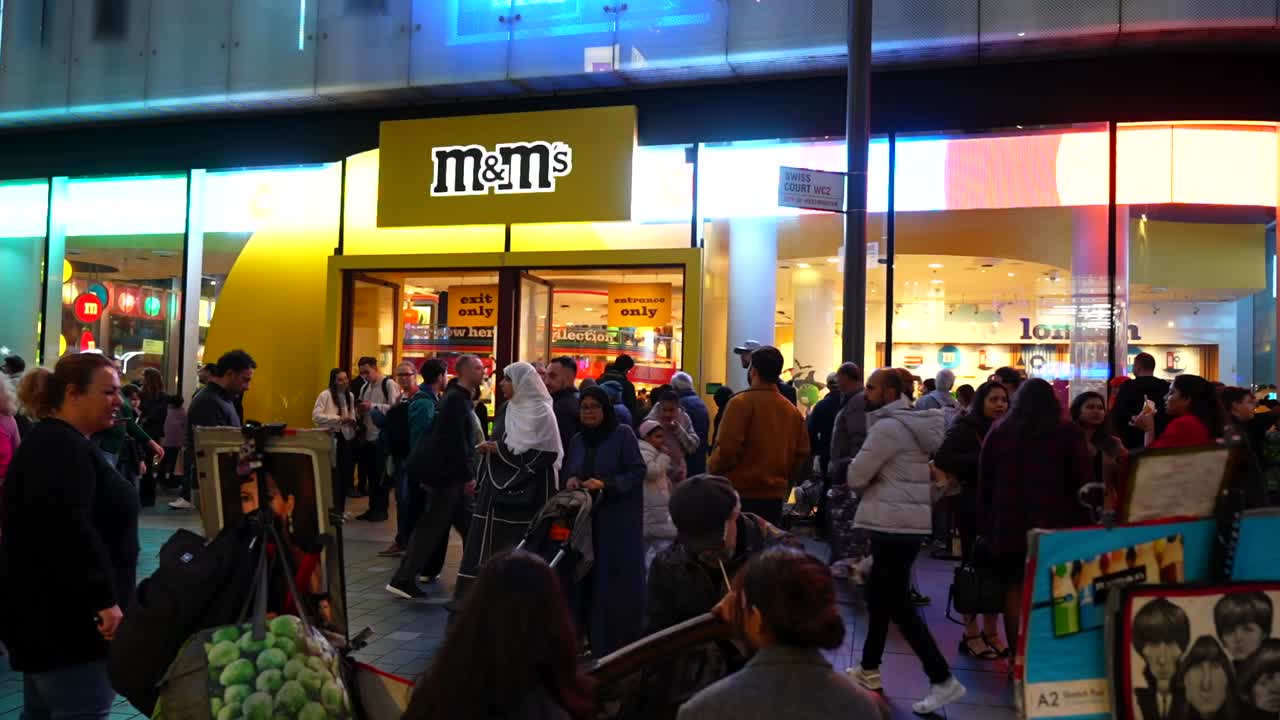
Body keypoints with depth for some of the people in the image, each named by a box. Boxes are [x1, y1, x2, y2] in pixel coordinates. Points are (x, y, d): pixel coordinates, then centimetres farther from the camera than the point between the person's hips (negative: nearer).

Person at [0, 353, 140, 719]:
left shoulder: (56, 442, 16)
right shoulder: (60, 447, -19)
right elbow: (68, 531, -29)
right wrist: (104, 599, -27)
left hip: (49, 613, 11)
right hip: (64, 617, -11)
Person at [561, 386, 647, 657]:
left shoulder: (623, 434, -4)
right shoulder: (577, 441, 13)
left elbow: (637, 471, -9)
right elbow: (566, 472, 21)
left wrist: (605, 484, -19)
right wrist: (570, 479, -3)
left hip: (619, 521, -5)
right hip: (586, 518, 5)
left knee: (617, 581, -4)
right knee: (589, 580, 3)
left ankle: (620, 645, 6)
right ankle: (595, 642, 14)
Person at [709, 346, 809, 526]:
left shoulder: (741, 402, -10)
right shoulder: (792, 410, 9)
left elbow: (727, 449, -15)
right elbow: (801, 454, 11)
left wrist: (712, 469, 3)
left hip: (741, 493, -6)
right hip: (775, 496, 6)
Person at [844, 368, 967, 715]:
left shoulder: (887, 426, -18)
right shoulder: (910, 422, 14)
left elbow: (856, 477, -14)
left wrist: (868, 479, 5)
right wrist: (874, 479, -1)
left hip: (895, 523, -10)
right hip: (903, 520, 10)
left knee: (898, 604, -6)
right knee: (879, 595, 17)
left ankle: (943, 680, -4)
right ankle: (868, 670, 26)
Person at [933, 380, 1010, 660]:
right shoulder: (965, 427, -8)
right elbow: (942, 458, -21)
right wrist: (981, 460, -23)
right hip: (973, 506, -5)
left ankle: (991, 631, 21)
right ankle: (971, 634, 13)